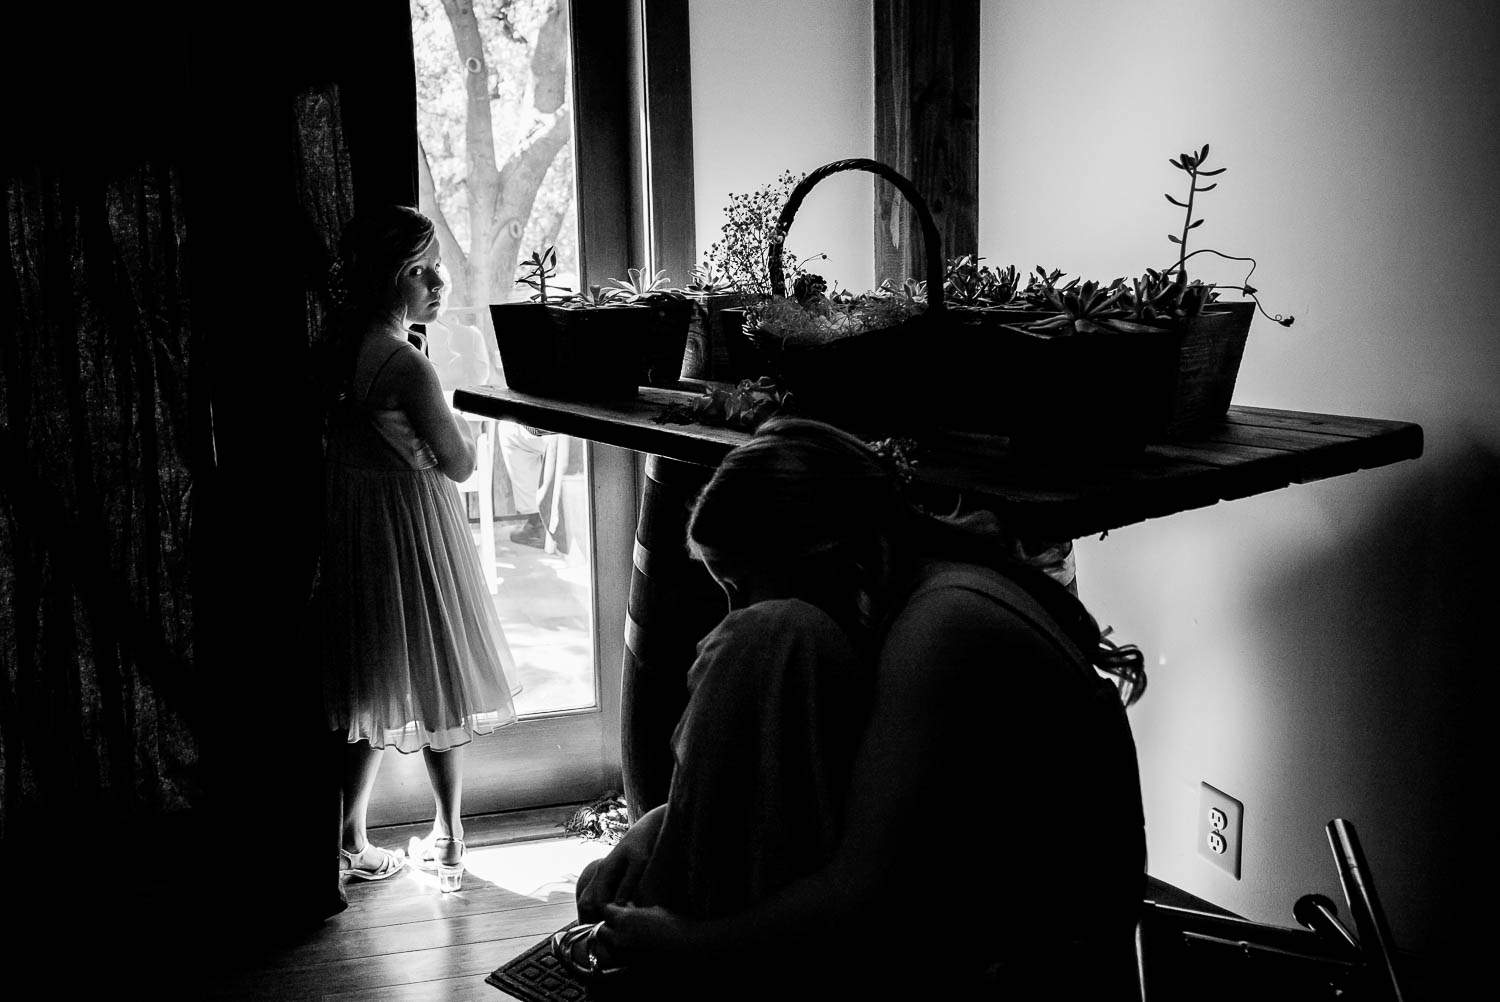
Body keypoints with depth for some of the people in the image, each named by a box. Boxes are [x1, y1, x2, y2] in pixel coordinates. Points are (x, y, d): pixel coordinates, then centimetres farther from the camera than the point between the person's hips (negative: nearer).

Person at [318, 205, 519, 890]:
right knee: (436, 683, 9)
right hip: (410, 524, -8)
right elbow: (459, 464, -16)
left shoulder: (345, 346, 0)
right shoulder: (407, 365, -24)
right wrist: (458, 423, 3)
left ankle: (351, 842, 25)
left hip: (354, 519, 8)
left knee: (370, 695, 17)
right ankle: (448, 838, 23)